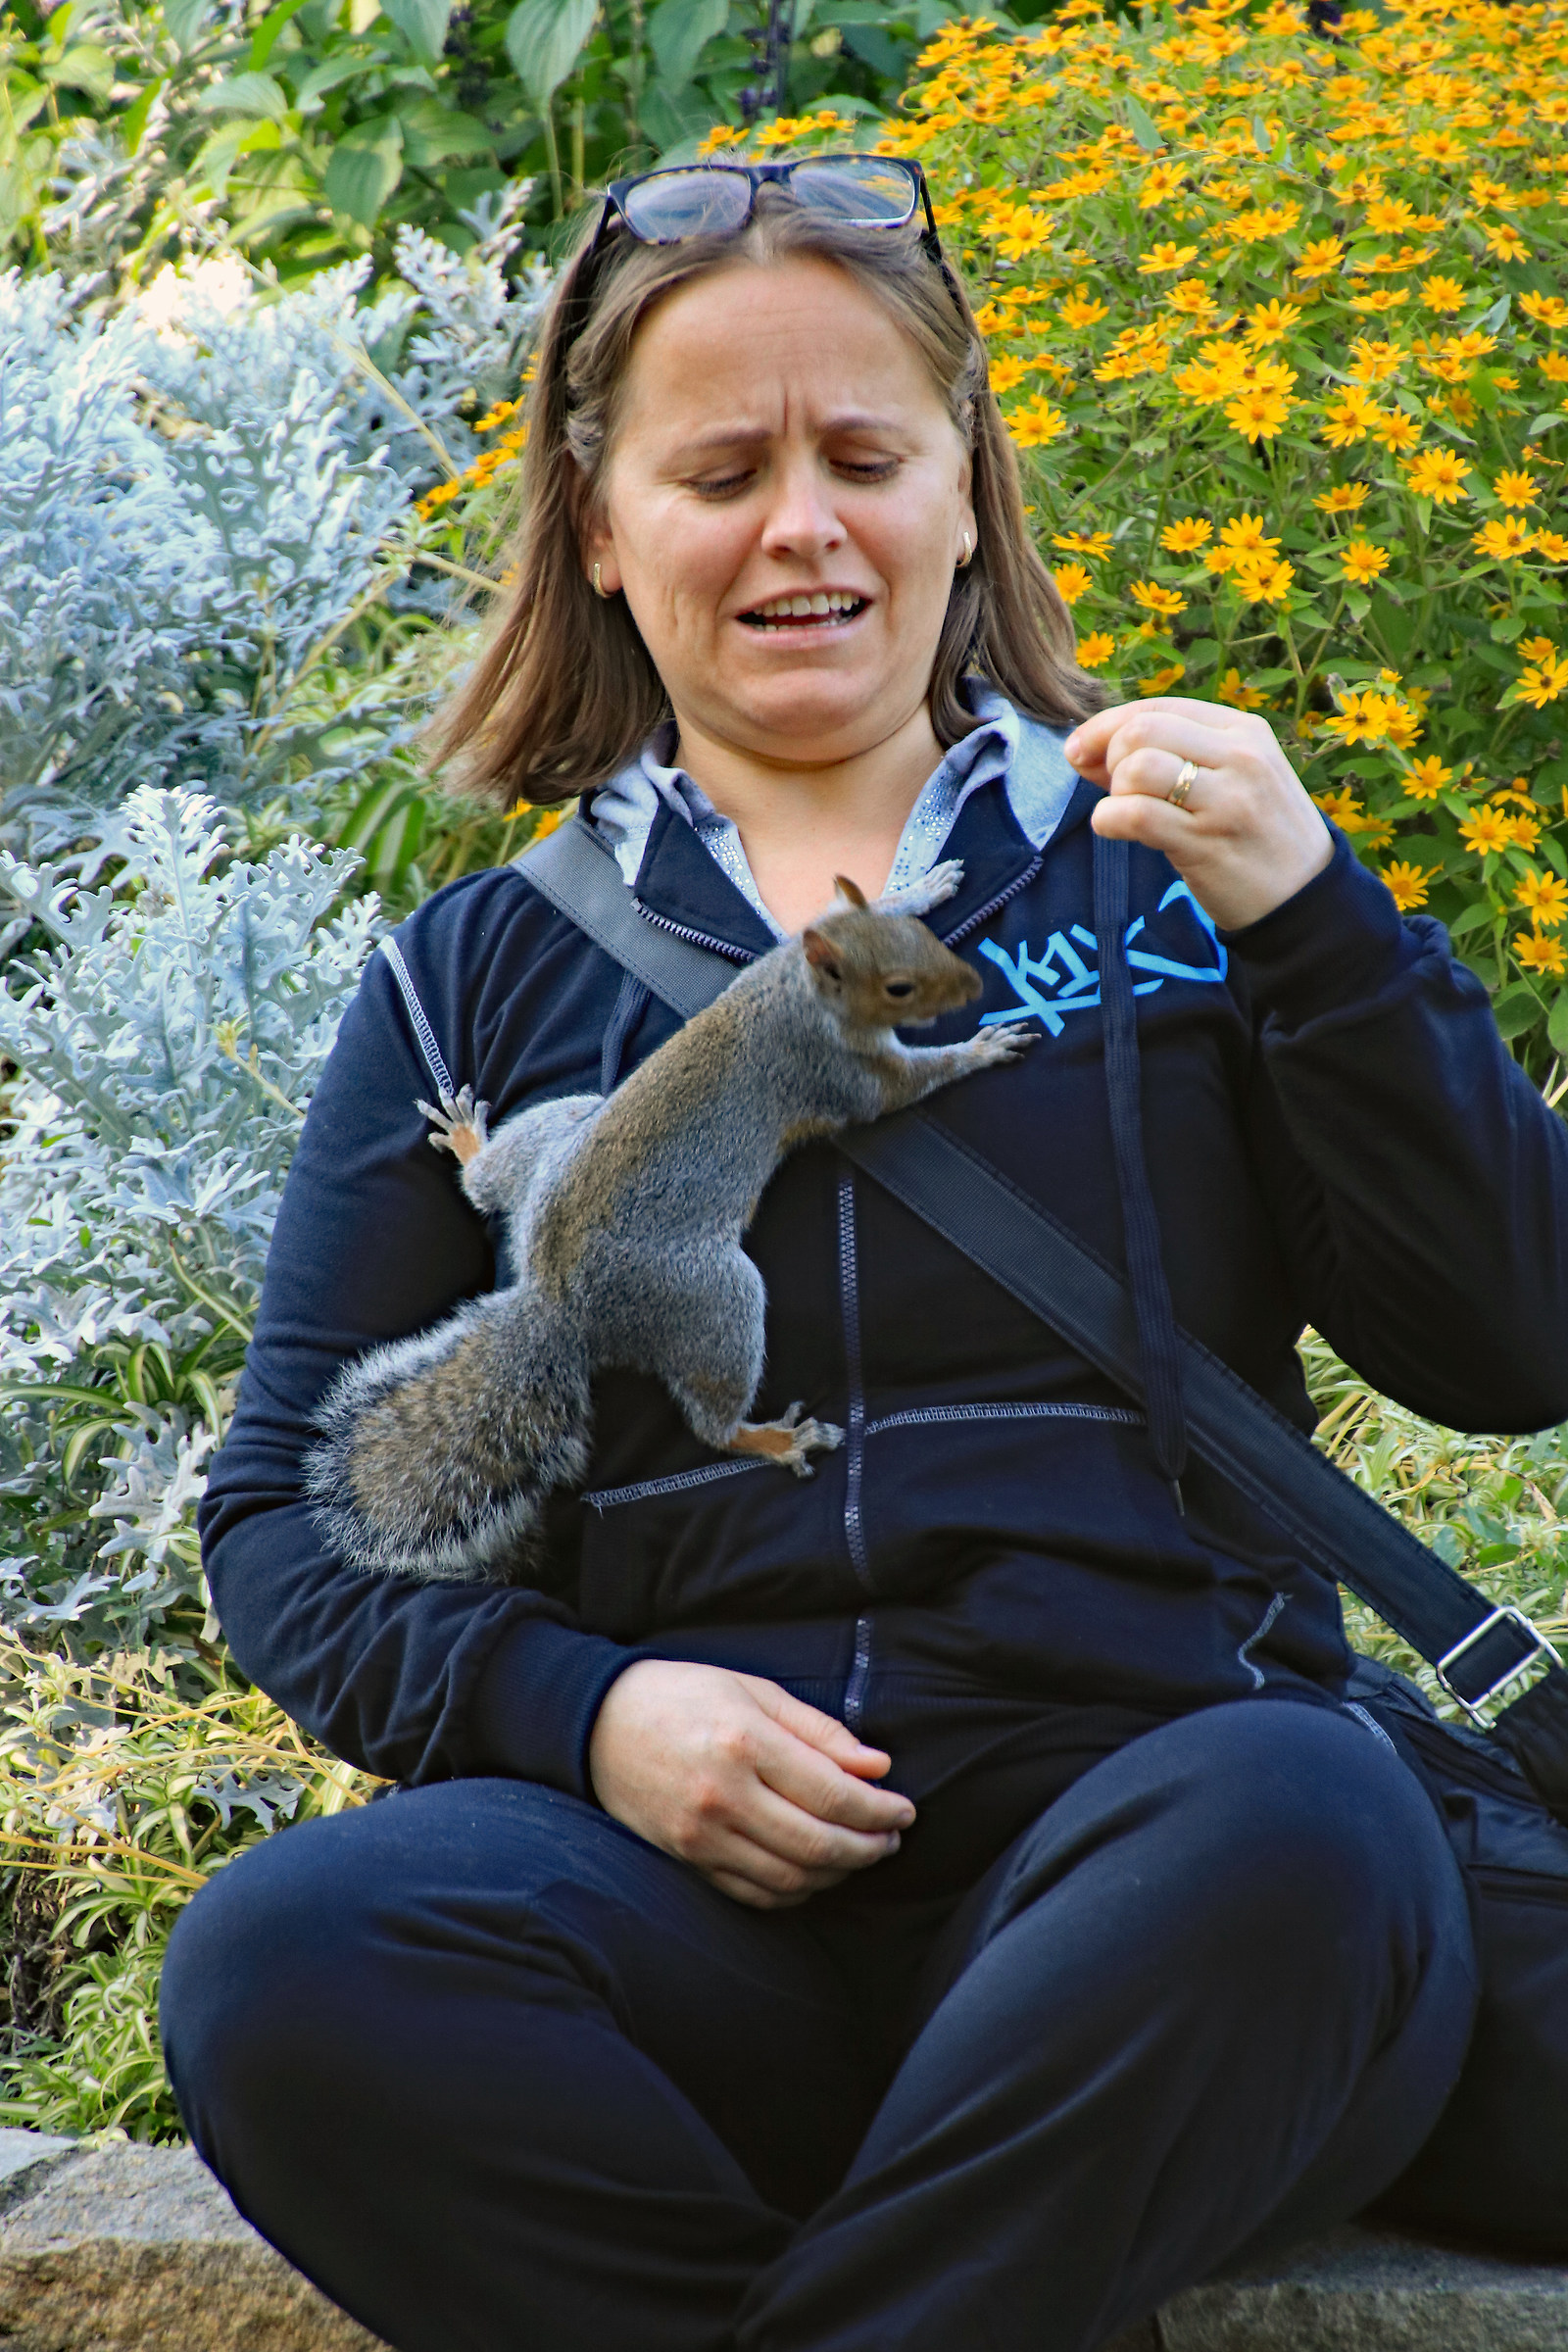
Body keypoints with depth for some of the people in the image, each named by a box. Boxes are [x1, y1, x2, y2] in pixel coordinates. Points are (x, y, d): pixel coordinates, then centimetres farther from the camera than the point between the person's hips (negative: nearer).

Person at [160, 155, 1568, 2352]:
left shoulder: (1163, 860, 14)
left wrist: (1311, 924, -7)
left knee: (1298, 1835, -37)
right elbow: (289, 1508, 14)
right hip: (680, 1885, 1)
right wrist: (575, 1710, -6)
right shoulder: (484, 975, 17)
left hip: (1149, 1807, -1)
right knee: (278, 1966, -30)